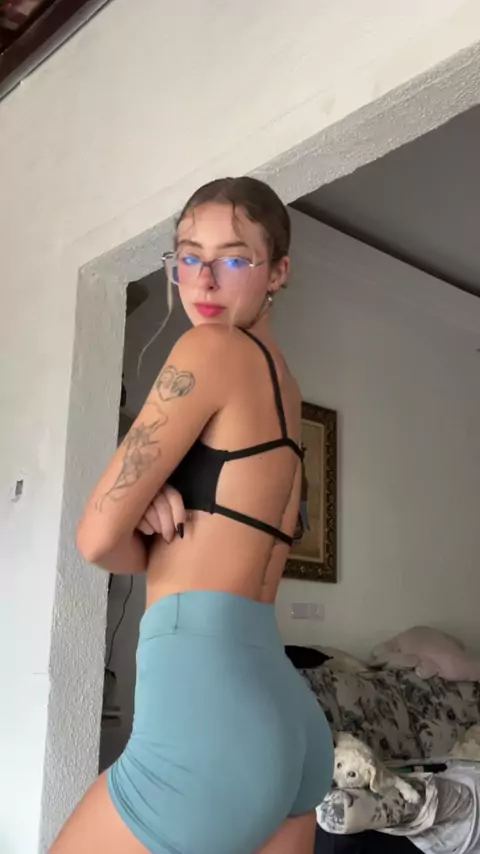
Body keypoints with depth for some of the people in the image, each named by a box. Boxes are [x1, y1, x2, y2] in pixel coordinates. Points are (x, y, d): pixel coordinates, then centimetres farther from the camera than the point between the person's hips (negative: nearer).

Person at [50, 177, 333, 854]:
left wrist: (153, 547, 12)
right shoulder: (283, 382, 17)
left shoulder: (212, 348, -8)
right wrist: (157, 505, -2)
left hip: (207, 705, -9)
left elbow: (99, 535, -9)